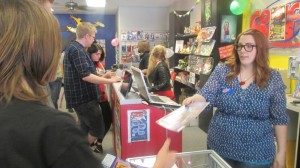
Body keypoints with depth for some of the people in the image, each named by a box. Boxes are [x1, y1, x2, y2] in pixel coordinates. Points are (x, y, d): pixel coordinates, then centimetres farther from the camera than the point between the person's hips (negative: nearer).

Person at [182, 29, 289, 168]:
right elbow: (206, 95, -13)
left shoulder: (273, 78, -5)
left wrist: (281, 152, -1)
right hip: (219, 146, 1)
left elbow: (279, 118, -2)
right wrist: (194, 99, -36)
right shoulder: (222, 70, -5)